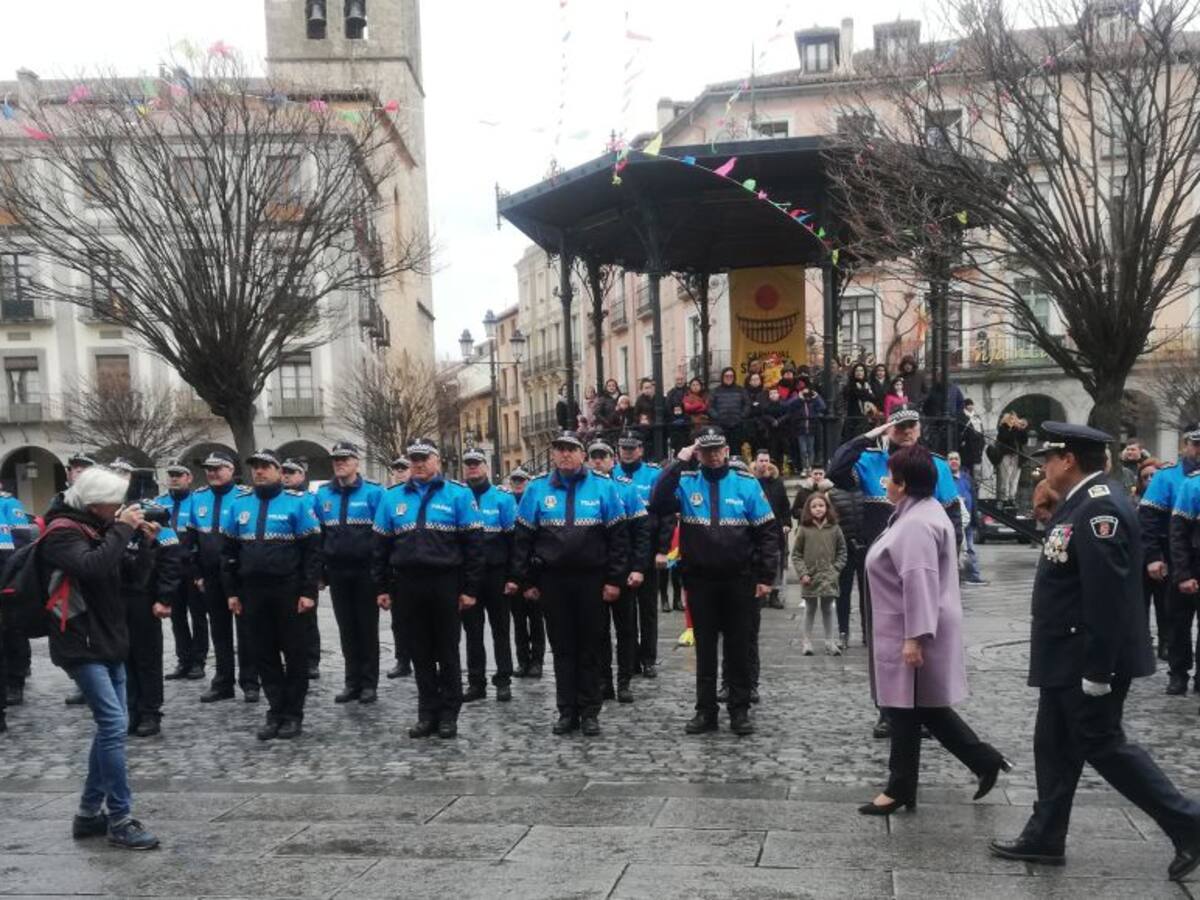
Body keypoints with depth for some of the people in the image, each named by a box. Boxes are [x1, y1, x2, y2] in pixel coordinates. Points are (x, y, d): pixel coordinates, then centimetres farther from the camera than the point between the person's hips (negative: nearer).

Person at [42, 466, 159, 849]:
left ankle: (89, 813, 20)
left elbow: (121, 570, 14)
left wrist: (135, 537, -2)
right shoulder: (62, 532, -16)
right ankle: (120, 821, -7)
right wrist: (122, 529, -24)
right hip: (81, 645, -9)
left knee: (112, 725, 11)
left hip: (107, 641, 9)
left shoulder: (95, 526, 11)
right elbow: (93, 566, -35)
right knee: (114, 724, -14)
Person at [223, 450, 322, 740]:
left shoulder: (298, 501, -6)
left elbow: (312, 550, -8)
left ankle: (293, 715, 15)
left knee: (295, 653, 5)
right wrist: (232, 592, 7)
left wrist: (309, 592, -13)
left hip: (290, 591, -4)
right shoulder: (239, 504, 7)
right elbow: (229, 551, 12)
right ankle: (275, 711, 21)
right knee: (264, 654, 10)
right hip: (253, 591, 4)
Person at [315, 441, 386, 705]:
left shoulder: (373, 491, -6)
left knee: (367, 627, 4)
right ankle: (352, 682, 19)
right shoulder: (323, 494, 7)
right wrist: (320, 569, 7)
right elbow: (316, 534, 11)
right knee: (347, 629, 10)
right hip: (337, 572, 4)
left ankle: (369, 684, 12)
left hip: (365, 571, -4)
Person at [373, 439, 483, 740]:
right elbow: (381, 546, 12)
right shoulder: (392, 498, 9)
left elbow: (473, 543, -4)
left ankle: (449, 714, 15)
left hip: (446, 584, -3)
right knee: (420, 652, 10)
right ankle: (427, 713, 19)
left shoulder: (458, 494, -2)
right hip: (408, 585, 3)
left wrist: (470, 588, -8)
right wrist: (381, 587, 7)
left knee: (447, 652, 5)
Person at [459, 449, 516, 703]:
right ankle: (476, 682, 17)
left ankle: (503, 681, 12)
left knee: (500, 628, 6)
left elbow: (513, 537, -3)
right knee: (472, 630, 9)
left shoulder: (502, 498, -2)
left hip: (495, 573, -2)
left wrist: (513, 575, -8)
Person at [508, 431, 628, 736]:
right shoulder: (537, 489, 3)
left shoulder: (603, 487, -1)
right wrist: (525, 581, 2)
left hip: (591, 579, -1)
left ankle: (590, 712, 15)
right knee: (562, 647, 8)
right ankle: (567, 711, 17)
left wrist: (614, 579, -5)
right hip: (553, 580, 1)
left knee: (590, 647, 6)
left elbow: (618, 537, -1)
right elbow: (523, 538, 5)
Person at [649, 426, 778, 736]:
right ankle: (705, 711, 19)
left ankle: (740, 711, 18)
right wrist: (677, 464, -17)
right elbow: (657, 506, -17)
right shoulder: (686, 483, 1)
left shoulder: (747, 484, -2)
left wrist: (766, 576, -4)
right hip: (700, 580, 1)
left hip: (739, 581, -1)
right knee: (705, 647, 9)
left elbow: (767, 532, 0)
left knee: (739, 647, 8)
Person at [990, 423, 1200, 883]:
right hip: (1068, 659, 10)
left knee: (1102, 746, 2)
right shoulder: (1081, 502, 10)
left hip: (1088, 661, -10)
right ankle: (1044, 836, 25)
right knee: (1055, 747, 15)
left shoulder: (1099, 507, -23)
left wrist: (1097, 670, -25)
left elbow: (1108, 596, -26)